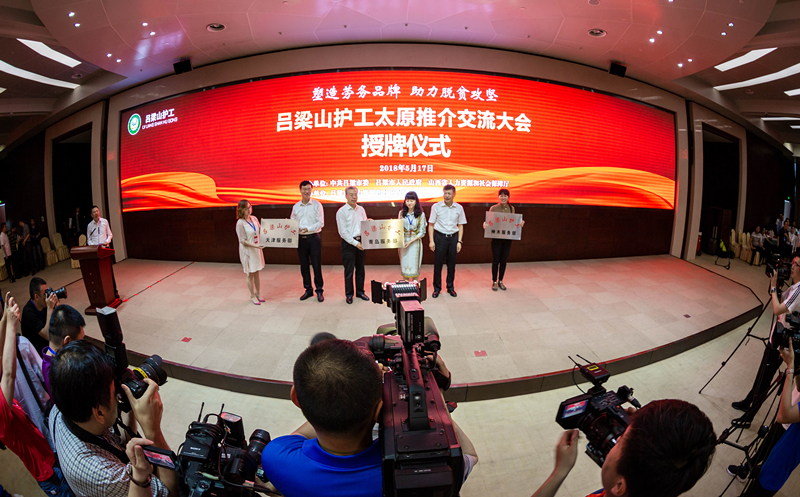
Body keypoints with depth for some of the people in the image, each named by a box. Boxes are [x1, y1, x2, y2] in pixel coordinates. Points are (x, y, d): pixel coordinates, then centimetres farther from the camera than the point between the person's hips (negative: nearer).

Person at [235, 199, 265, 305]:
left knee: (256, 273, 15)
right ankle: (252, 296, 20)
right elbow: (243, 241, -15)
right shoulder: (240, 223, -15)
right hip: (248, 251, -5)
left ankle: (258, 293, 30)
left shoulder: (254, 218, 3)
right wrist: (255, 246, -23)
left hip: (257, 249, 5)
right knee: (250, 275, 5)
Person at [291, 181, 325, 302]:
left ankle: (319, 290, 10)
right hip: (301, 239, 4)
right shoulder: (296, 207, 10)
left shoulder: (317, 205, -1)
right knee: (304, 266, 10)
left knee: (317, 265, -1)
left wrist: (308, 229, -21)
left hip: (314, 238, -4)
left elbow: (320, 223, -7)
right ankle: (308, 289, 22)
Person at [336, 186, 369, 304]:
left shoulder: (361, 209, 9)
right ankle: (349, 294, 13)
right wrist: (355, 243, -16)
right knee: (349, 270, 2)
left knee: (360, 268, 12)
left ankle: (360, 291, 25)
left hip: (360, 242, 5)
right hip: (348, 243, -5)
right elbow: (343, 231, -12)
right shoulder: (341, 211, -8)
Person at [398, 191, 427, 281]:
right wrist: (402, 241, -8)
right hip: (403, 242, 2)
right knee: (404, 264, 5)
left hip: (415, 242, -2)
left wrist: (410, 242, -13)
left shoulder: (421, 214, -3)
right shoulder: (401, 213, 4)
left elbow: (422, 232, -4)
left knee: (414, 265, 3)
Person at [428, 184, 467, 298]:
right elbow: (431, 224, 1)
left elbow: (460, 226, 9)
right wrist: (431, 241, -5)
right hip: (440, 237, -2)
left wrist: (459, 241, 2)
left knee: (451, 264, 8)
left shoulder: (459, 208, 4)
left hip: (453, 237, 2)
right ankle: (437, 288, 14)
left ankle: (450, 287, 22)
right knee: (438, 264, 1)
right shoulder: (436, 206, -2)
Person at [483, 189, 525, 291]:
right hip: (496, 238, -3)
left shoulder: (511, 208, 5)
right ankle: (494, 282, 16)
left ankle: (500, 281, 24)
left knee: (504, 261, 10)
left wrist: (520, 223, -8)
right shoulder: (493, 208, -4)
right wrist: (485, 224, -24)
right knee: (496, 261, 2)